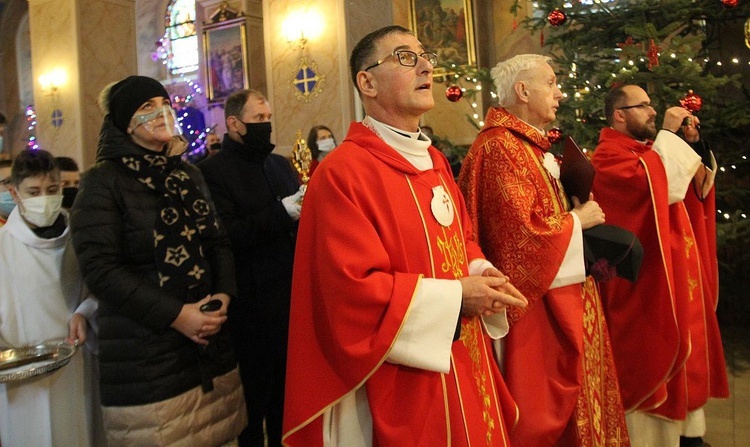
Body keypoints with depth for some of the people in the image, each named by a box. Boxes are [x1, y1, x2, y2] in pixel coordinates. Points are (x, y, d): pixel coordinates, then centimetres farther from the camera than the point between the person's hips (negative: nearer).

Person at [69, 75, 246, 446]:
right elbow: (100, 269, -14)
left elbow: (218, 241, 13)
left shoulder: (189, 175, 14)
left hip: (209, 341, 6)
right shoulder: (103, 182, -5)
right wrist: (174, 314, -18)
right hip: (143, 357, -5)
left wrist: (223, 295, -5)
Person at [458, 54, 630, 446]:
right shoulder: (500, 147, -19)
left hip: (560, 298, 10)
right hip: (537, 305, -10)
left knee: (563, 387, 19)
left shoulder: (533, 145, 14)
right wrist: (577, 219, -11)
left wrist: (578, 215, 3)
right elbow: (524, 231, -26)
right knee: (543, 399, 3)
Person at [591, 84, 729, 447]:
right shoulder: (608, 155, -12)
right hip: (646, 278, -9)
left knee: (681, 345, 16)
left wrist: (692, 143, 2)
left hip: (678, 273, 9)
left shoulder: (652, 150, 16)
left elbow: (699, 185, 14)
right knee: (650, 354, -2)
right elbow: (647, 181, -30)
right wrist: (668, 134, -19)